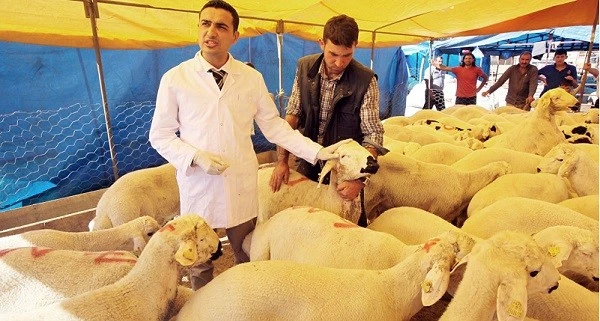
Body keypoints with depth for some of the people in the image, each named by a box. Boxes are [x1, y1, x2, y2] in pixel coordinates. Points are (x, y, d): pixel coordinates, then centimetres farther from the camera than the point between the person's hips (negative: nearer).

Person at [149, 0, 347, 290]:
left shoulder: (252, 78, 0)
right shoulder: (174, 78, -5)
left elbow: (273, 126, 3)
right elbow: (160, 136, -1)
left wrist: (317, 151, -6)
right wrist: (197, 157, -18)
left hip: (242, 186, 2)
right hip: (198, 187, -1)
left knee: (248, 257, 19)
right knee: (200, 263, 17)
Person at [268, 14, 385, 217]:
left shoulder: (366, 81, -18)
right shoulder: (305, 67, -7)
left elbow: (373, 135, -17)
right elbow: (292, 116, -4)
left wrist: (360, 179, -27)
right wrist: (282, 160, -10)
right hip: (308, 166, 3)